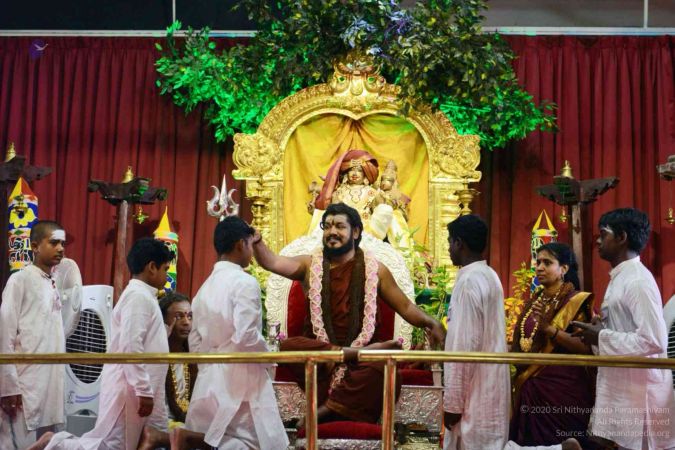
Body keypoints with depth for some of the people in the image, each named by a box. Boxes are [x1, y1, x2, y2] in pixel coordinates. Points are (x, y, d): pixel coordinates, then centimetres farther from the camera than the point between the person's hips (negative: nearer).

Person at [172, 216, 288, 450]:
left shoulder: (206, 286, 12)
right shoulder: (245, 282, -12)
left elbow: (195, 340, 14)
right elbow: (246, 337, -20)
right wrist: (268, 357, -4)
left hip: (210, 377, 8)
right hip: (240, 377, -8)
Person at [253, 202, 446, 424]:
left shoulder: (374, 268, 9)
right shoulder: (310, 264, 10)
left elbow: (404, 306, 7)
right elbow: (272, 262, -5)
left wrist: (430, 323, -11)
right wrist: (256, 241, -25)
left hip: (362, 351, 0)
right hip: (318, 351, 0)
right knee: (288, 346, -30)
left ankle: (327, 408, -22)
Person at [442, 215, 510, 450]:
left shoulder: (469, 281, -16)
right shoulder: (490, 276, 12)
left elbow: (465, 345, -20)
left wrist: (453, 401, -17)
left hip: (475, 391, -9)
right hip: (490, 386, 9)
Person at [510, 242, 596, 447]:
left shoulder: (576, 301, -7)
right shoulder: (535, 302, 12)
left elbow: (586, 347, -18)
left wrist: (549, 329, -26)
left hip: (563, 387, -6)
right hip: (530, 388, 6)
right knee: (533, 441, 12)